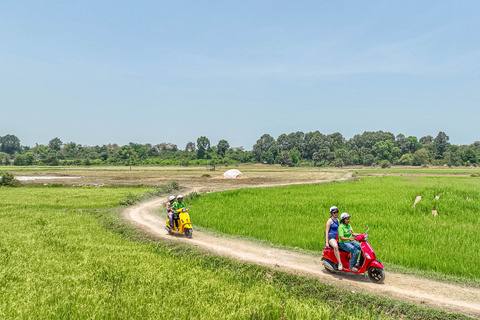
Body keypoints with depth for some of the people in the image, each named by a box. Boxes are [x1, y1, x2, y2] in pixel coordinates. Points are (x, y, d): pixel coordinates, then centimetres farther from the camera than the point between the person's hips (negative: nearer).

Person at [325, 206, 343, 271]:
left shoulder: (337, 220, 16)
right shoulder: (330, 220, -7)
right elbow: (327, 231, -11)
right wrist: (326, 242, -17)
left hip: (336, 237, 8)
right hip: (331, 237, -8)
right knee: (335, 246, -40)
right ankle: (339, 263, -39)